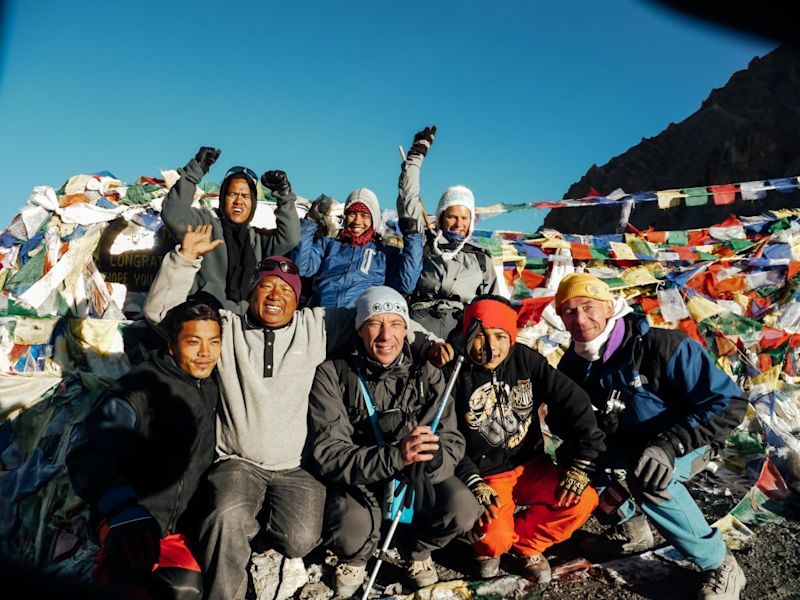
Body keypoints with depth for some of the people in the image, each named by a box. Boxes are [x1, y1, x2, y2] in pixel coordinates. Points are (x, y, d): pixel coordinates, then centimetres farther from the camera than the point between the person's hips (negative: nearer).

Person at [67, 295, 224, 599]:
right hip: (130, 520, -6)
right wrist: (125, 512, -35)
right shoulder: (138, 389, -14)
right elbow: (88, 457, -22)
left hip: (176, 524, 7)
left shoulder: (213, 388, 7)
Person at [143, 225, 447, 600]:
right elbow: (160, 311, -3)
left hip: (296, 468, 1)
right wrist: (185, 259, -15)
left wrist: (426, 342, -4)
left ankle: (250, 522, 15)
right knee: (227, 519, -30)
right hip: (238, 463, -1)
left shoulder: (315, 327, 4)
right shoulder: (225, 328, 4)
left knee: (299, 541, -17)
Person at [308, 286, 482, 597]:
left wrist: (430, 460, -33)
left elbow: (452, 442, -8)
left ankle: (415, 550, 11)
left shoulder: (427, 375, -5)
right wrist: (395, 456, -35)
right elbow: (328, 453, -19)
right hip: (357, 481, -2)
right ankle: (355, 558, 9)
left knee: (463, 509, -25)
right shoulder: (332, 374, -13)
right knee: (350, 532, -32)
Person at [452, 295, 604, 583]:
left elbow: (573, 403, -6)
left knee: (583, 500, -18)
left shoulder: (527, 360, -7)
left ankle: (525, 542, 8)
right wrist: (474, 484, -22)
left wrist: (580, 463, -10)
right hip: (484, 475, -3)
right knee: (494, 538, -25)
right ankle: (490, 545, 15)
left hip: (530, 465, 3)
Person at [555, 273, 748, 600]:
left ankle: (719, 566, -13)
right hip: (625, 444, 6)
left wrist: (671, 443, -37)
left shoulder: (660, 346, -27)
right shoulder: (574, 364, -9)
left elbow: (729, 403, -25)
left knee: (647, 477, -35)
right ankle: (631, 526, 9)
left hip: (686, 441, -5)